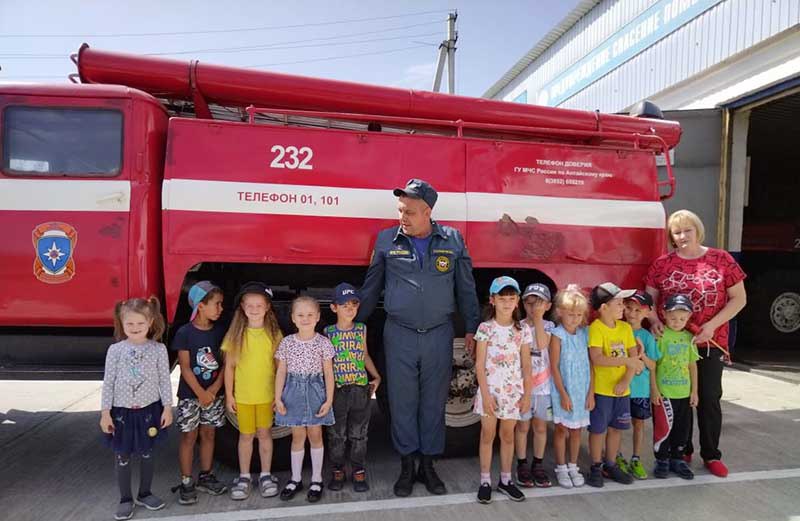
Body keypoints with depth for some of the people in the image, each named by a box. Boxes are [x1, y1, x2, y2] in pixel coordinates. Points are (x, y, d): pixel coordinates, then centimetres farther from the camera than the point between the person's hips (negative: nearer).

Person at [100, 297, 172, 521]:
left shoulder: (158, 349, -6)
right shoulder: (115, 350, -6)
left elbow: (164, 380, -2)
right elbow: (108, 383, -3)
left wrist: (167, 408, -3)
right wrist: (105, 413, -4)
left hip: (149, 410, 0)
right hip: (122, 411, 0)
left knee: (147, 454, 13)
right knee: (122, 457, 10)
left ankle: (145, 493, 32)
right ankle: (126, 499, 26)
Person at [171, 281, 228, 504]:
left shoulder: (220, 330, 1)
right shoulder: (184, 332, -10)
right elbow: (185, 367, -11)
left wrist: (215, 388, -10)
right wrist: (200, 393, -14)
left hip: (214, 393, 4)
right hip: (190, 394, -4)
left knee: (208, 434, 13)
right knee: (189, 436, 4)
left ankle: (206, 476, 26)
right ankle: (186, 482, 15)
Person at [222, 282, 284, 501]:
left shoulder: (274, 333, -4)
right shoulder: (235, 334, -4)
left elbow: (280, 365, -1)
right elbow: (229, 366, 0)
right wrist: (229, 395, -1)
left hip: (268, 394, 0)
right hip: (242, 395, 0)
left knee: (265, 433, 10)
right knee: (246, 435, 11)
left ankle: (266, 475, 25)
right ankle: (244, 477, 26)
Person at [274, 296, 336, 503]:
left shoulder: (323, 342, -6)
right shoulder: (287, 342, -2)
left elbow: (328, 373, -2)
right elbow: (281, 372, 2)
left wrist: (329, 400, -6)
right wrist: (278, 398, -2)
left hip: (315, 392, -1)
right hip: (293, 391, 1)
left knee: (315, 435, 8)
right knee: (297, 436, 11)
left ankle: (316, 479, 23)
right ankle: (296, 479, 27)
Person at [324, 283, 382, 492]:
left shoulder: (361, 329, 3)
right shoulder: (328, 333, -4)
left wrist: (376, 376, 10)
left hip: (361, 389, 2)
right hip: (337, 390, -2)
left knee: (358, 434, 10)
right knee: (337, 435, 10)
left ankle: (359, 471, 23)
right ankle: (337, 471, 26)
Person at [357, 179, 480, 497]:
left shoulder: (453, 240, 0)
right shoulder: (387, 240, 0)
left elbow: (466, 288, 8)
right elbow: (371, 288, 9)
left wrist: (471, 328, 9)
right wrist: (355, 324, 12)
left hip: (439, 335, 1)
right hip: (399, 335, 0)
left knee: (434, 402, 10)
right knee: (402, 402, 7)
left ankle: (427, 465, 26)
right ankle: (407, 467, 23)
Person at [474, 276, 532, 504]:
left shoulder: (522, 330, 2)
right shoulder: (485, 328, -6)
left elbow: (526, 366, 5)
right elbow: (480, 364, -8)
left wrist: (527, 394, 0)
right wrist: (485, 394, -13)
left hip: (513, 391, 2)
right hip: (490, 390, -2)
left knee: (508, 435, 13)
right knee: (488, 435, 7)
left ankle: (505, 480, 26)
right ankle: (485, 481, 19)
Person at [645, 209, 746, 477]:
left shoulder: (721, 260, -1)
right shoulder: (662, 264, 0)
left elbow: (739, 298, 0)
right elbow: (649, 299, 5)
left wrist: (712, 325, -12)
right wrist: (654, 321, -14)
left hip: (710, 343, 0)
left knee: (709, 399, 8)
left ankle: (711, 455, 24)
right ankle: (682, 451, 27)